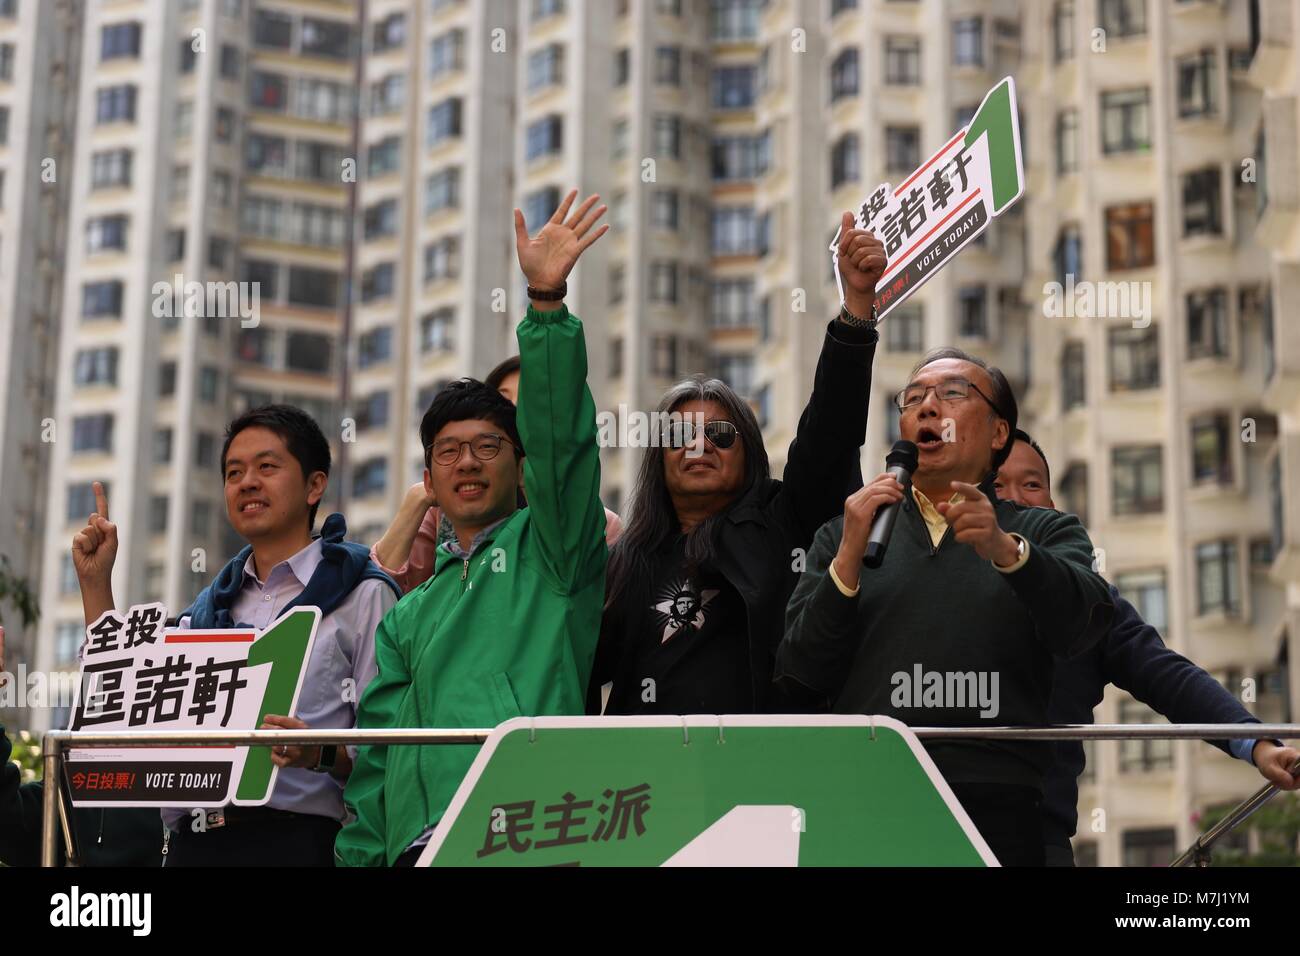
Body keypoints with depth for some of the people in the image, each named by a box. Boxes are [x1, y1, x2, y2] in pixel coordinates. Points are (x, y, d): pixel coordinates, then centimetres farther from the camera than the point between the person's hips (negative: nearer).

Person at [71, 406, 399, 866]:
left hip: (294, 839, -5)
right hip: (190, 841, 5)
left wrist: (321, 754, -27)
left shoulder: (360, 594, -1)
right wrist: (95, 583, 15)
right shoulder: (211, 604, 18)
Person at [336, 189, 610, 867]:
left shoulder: (549, 548, 13)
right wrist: (358, 857, 9)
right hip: (420, 844, 4)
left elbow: (561, 434, -3)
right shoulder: (408, 615, 24)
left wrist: (546, 301, -14)